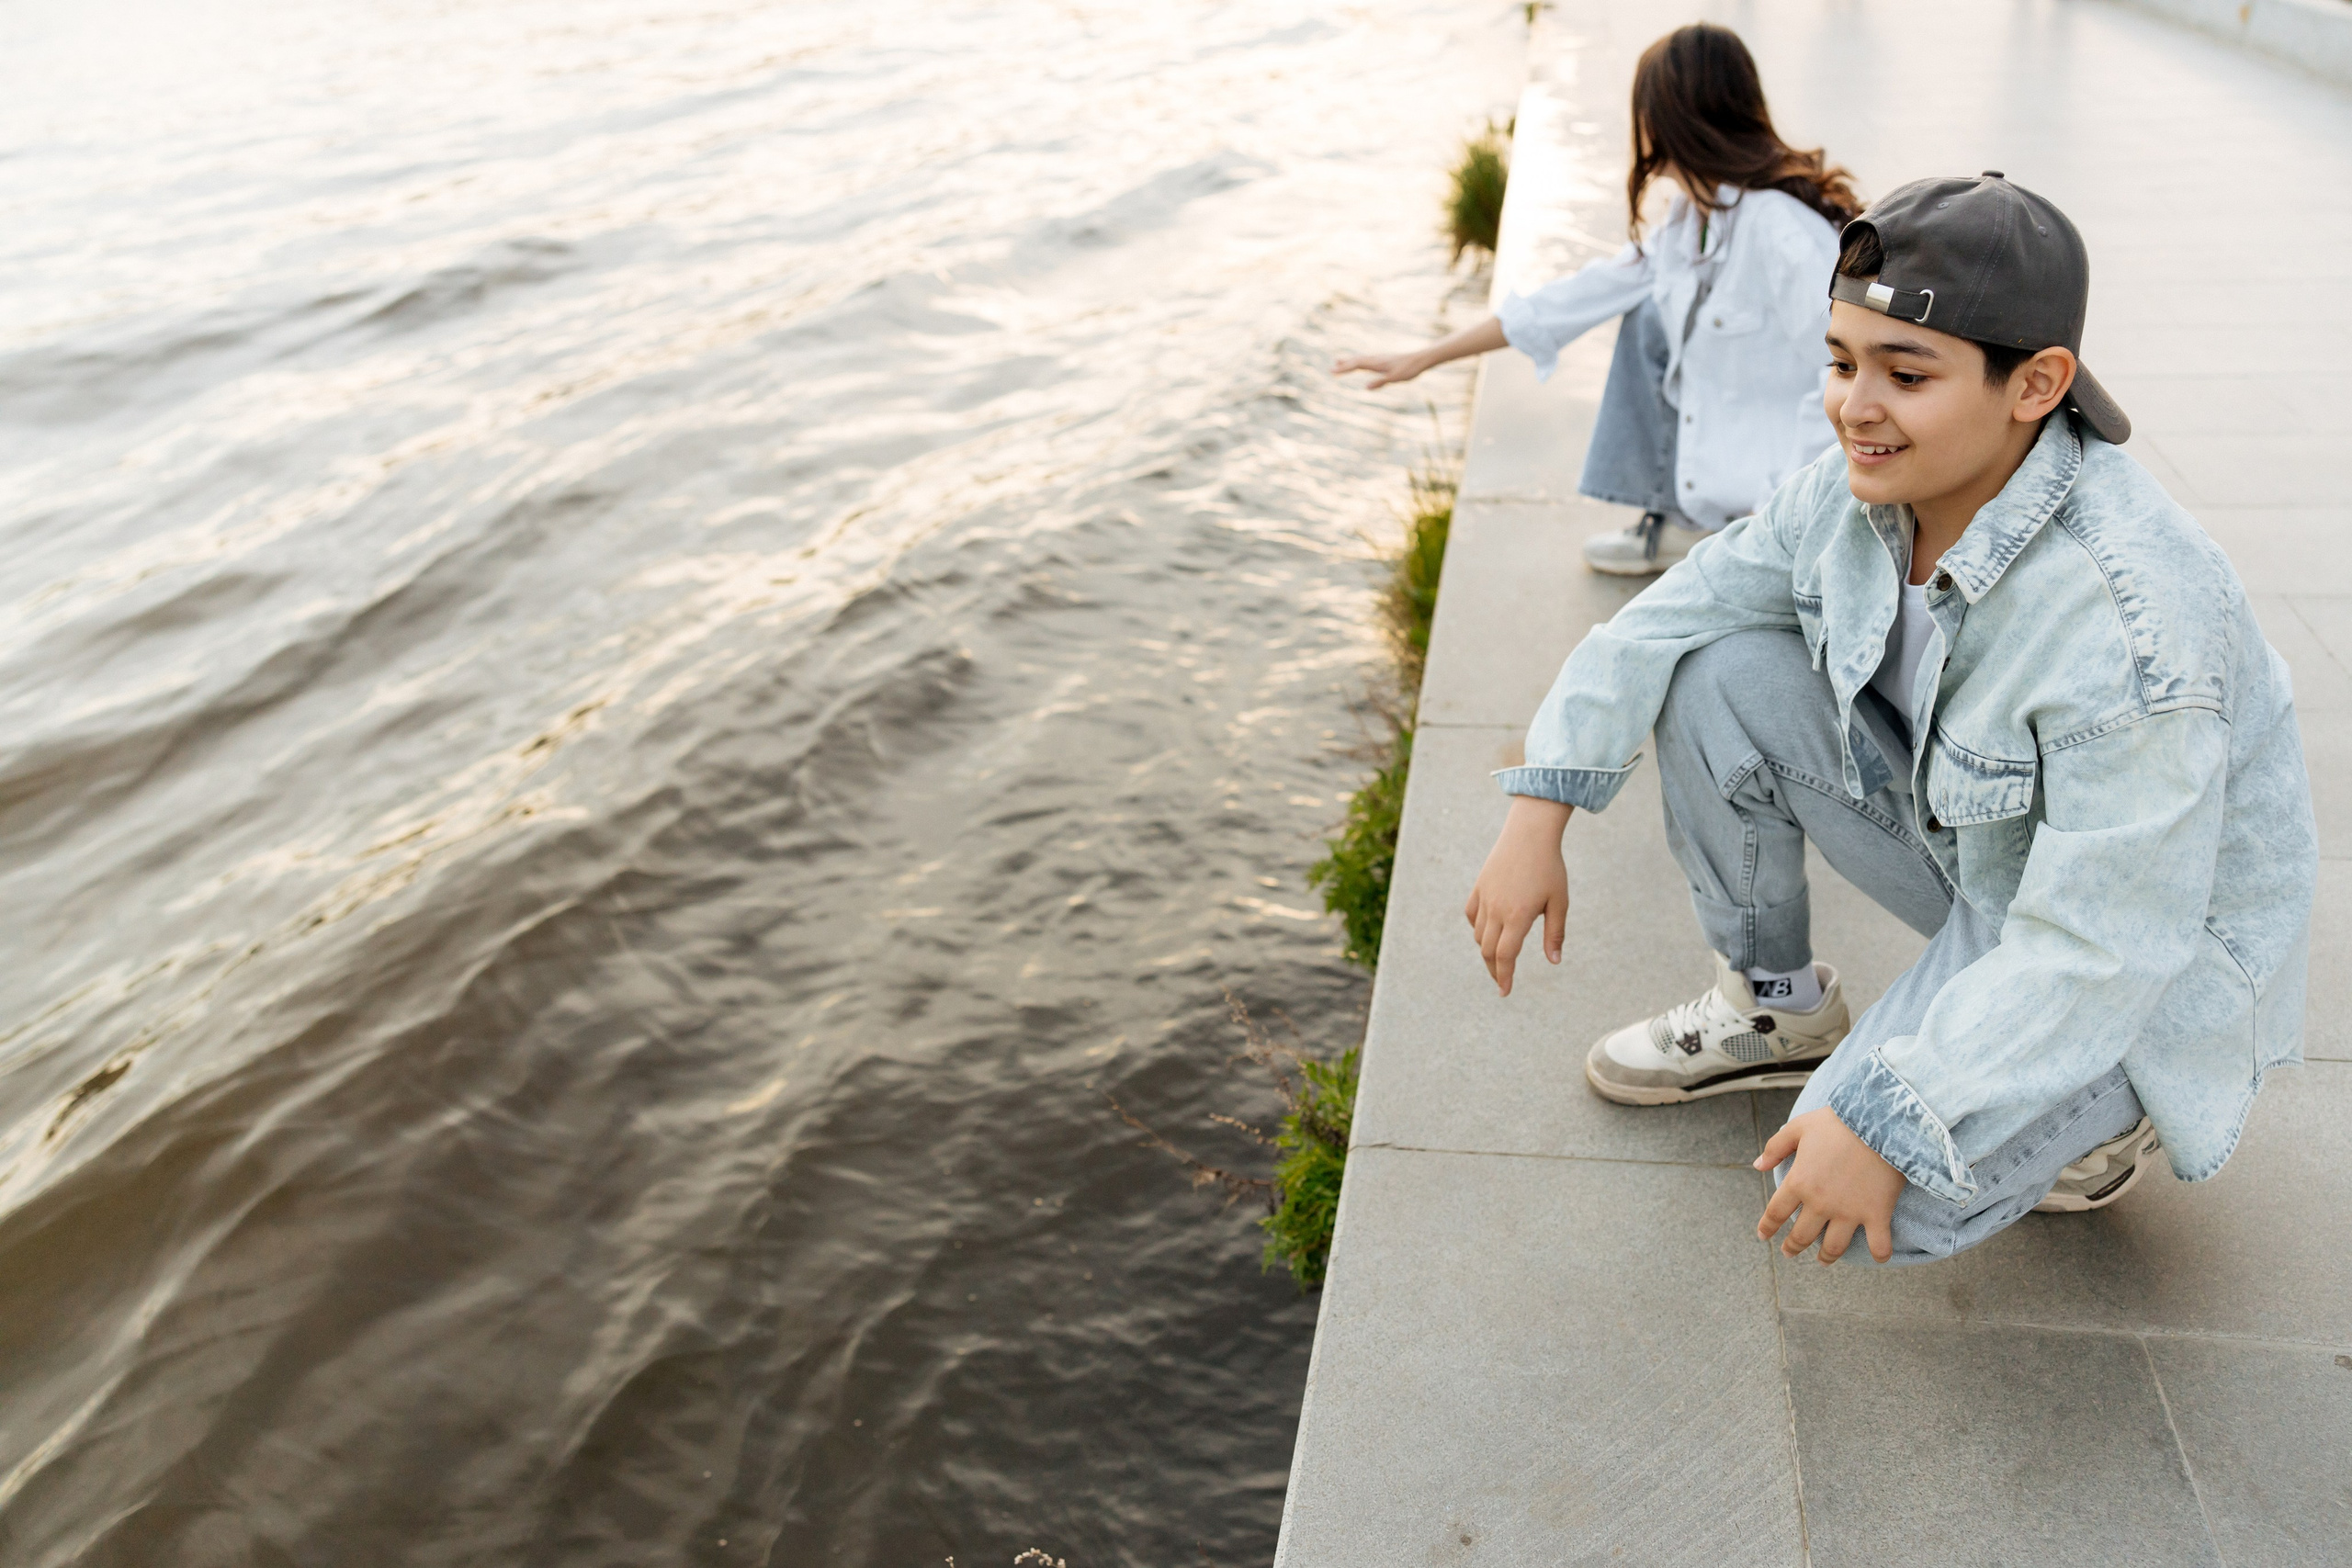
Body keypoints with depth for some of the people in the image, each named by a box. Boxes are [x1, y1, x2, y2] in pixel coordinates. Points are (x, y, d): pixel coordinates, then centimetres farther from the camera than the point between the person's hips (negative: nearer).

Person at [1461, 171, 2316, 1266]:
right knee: (1713, 676, -11)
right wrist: (1537, 815, -13)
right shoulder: (1854, 493, -15)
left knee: (1868, 1209, -25)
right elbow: (1663, 624, -5)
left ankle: (2095, 1107, 8)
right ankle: (1776, 1007, 9)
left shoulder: (2131, 621, -36)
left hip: (2147, 956, -6)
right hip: (1965, 845, 7)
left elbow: (2101, 949, -32)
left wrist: (1884, 1120, -31)